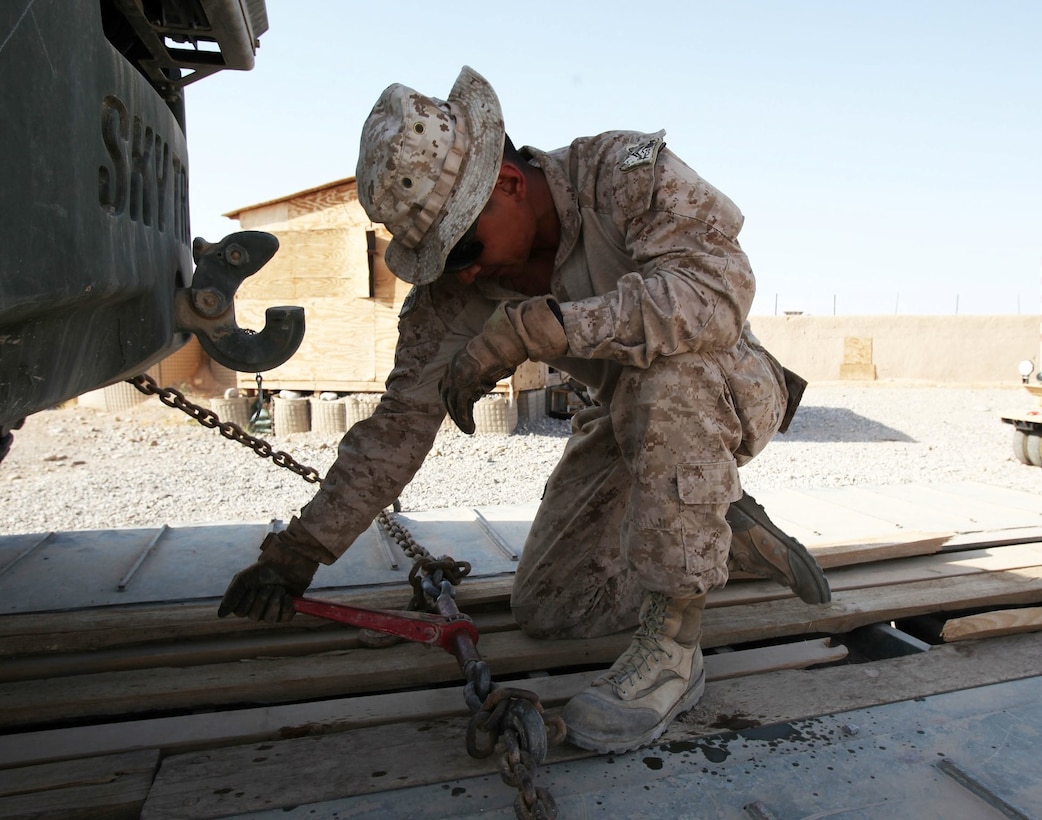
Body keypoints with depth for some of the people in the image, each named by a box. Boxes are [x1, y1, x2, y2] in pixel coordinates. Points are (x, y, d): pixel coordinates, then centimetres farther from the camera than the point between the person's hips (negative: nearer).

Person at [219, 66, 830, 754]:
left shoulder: (627, 171, -25)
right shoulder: (454, 290, -12)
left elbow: (720, 290, -40)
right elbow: (400, 423, -10)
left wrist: (542, 325, -47)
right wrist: (298, 552, -11)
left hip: (728, 393, -4)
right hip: (631, 421, 5)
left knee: (664, 370, -40)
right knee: (546, 608, -3)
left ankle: (674, 644, -27)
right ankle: (726, 531, 12)